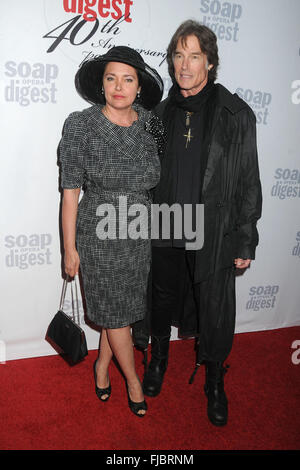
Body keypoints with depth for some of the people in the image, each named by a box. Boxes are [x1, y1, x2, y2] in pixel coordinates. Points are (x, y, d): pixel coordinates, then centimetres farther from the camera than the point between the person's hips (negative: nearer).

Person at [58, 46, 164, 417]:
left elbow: (154, 182, 9)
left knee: (123, 305, 15)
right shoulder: (80, 125, -11)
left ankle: (102, 364, 42)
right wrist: (70, 248, -8)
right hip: (98, 234, -3)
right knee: (114, 310, 9)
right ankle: (132, 378, 33)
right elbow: (70, 191, -9)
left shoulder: (149, 125, -1)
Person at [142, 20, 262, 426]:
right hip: (165, 233, 3)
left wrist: (245, 242, -6)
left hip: (214, 236, -2)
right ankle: (159, 359, 47)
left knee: (215, 313, 10)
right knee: (163, 299, 19)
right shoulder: (162, 112, 5)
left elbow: (248, 183, -5)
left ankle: (215, 383, 36)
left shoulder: (235, 115, -6)